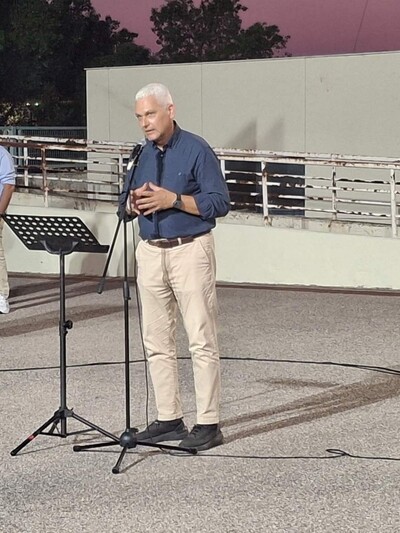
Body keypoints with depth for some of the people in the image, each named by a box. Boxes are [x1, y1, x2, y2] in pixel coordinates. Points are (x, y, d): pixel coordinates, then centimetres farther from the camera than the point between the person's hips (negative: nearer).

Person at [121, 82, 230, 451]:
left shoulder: (197, 150, -7)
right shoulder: (143, 154, 12)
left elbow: (220, 202, -11)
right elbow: (128, 202, 19)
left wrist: (173, 200, -19)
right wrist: (134, 201, -4)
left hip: (190, 252, -7)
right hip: (151, 253, 7)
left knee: (202, 341, -6)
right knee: (157, 342, 8)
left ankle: (208, 424, -3)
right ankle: (169, 419, 17)